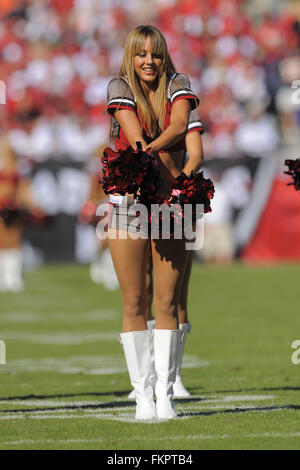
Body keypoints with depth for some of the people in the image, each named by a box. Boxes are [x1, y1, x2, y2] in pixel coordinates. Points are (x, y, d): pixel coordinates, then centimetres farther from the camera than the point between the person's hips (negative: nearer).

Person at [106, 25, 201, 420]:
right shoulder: (120, 88, -1)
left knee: (167, 302, -2)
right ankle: (143, 395, 2)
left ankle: (166, 395, -1)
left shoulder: (178, 86, 4)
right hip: (128, 201, -1)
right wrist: (178, 178, -19)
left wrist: (148, 150, -33)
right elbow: (135, 137, -13)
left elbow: (178, 127, -16)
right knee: (134, 303, -1)